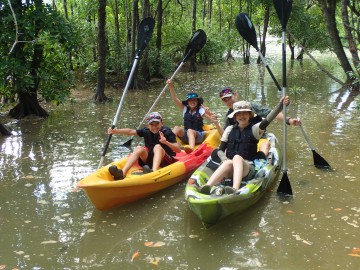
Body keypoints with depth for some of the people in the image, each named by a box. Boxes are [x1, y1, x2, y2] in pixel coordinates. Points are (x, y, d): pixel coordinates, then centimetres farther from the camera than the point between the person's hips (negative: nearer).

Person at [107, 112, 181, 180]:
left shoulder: (166, 132, -8)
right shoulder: (146, 131, 4)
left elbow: (179, 150, -16)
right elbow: (130, 131, -4)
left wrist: (166, 142, -32)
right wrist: (116, 131, -19)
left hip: (166, 161, -4)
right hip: (149, 160, 4)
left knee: (158, 147, -29)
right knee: (139, 148, -18)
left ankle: (154, 171, -58)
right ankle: (122, 173, -38)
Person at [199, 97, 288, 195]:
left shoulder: (254, 129, 5)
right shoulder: (230, 129, 13)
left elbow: (268, 120, -15)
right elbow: (220, 150, 13)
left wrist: (280, 104, -30)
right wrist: (225, 160, -10)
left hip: (247, 168, -1)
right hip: (228, 169, 2)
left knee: (237, 158, -33)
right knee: (229, 163, -34)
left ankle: (235, 189, -59)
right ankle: (207, 186, -58)